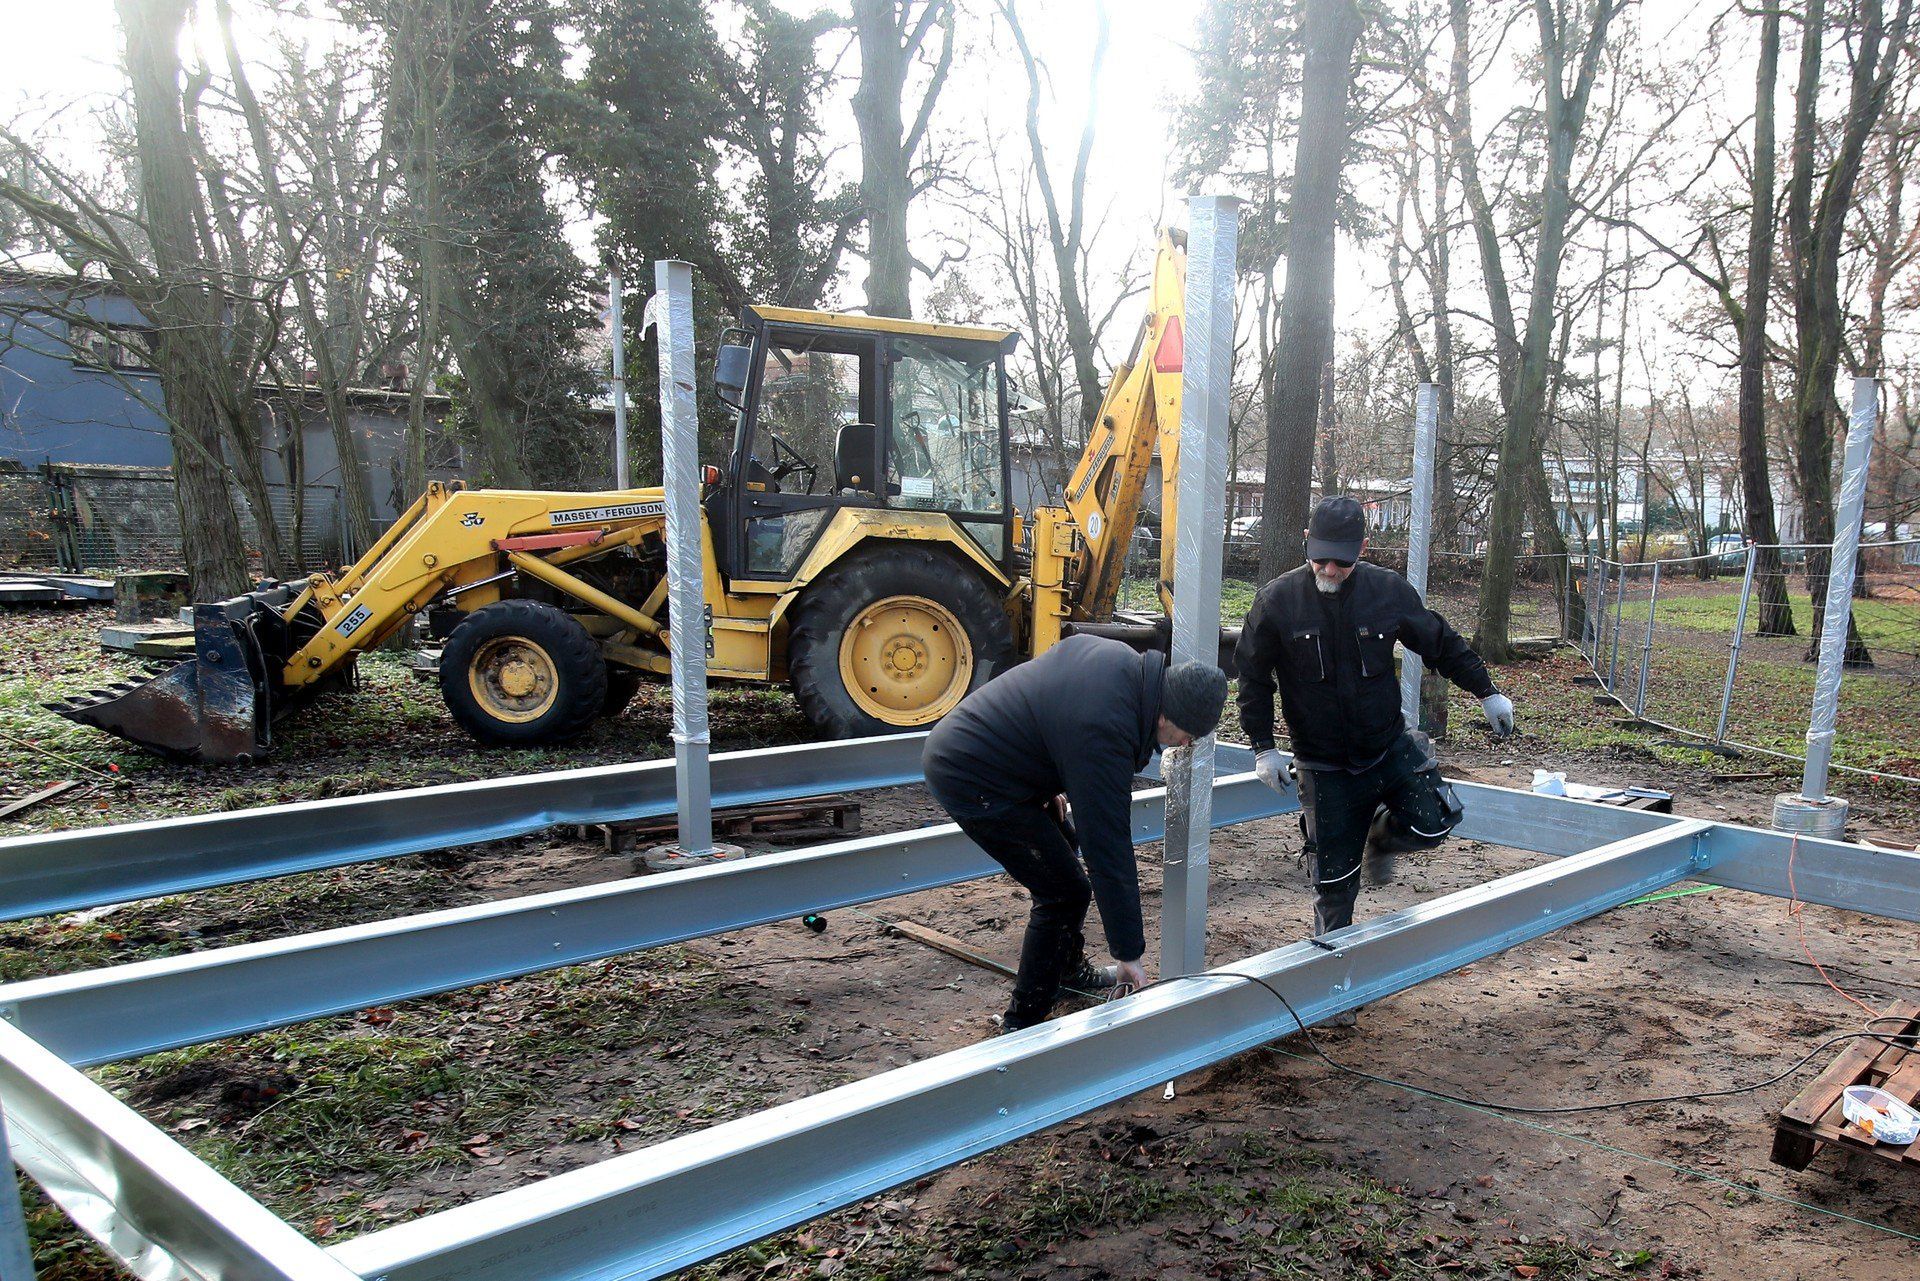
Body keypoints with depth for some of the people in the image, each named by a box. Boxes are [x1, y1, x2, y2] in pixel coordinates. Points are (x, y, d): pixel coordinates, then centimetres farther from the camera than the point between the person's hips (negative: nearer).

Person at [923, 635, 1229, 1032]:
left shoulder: (1117, 655, -4)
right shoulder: (1103, 735, -30)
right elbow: (1109, 848, -25)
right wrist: (1128, 954, -16)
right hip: (971, 783, -10)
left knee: (1064, 852, 22)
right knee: (1066, 892, -5)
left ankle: (1070, 969, 40)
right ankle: (1023, 1022, 8)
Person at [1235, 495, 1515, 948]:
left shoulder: (1389, 590, -7)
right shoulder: (1277, 600, -13)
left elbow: (1442, 645, 8)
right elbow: (1253, 677, -3)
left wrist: (1486, 692, 10)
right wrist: (1263, 747, -7)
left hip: (1390, 747, 2)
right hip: (1323, 767, -2)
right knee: (1333, 878, 1)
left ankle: (1380, 838, 25)